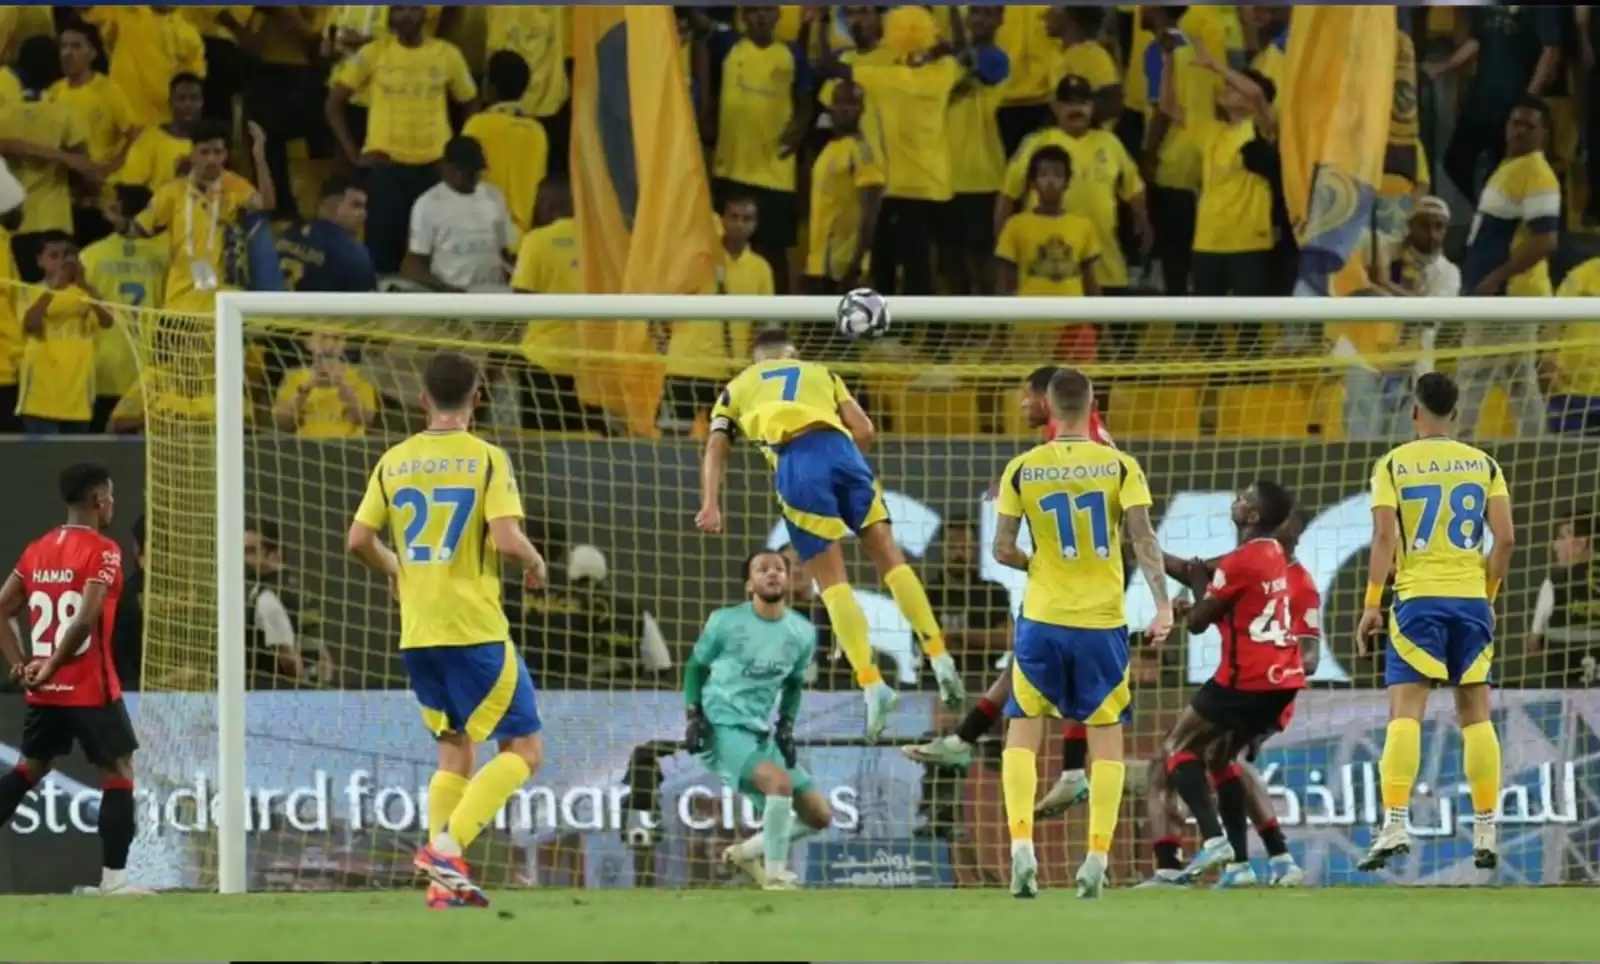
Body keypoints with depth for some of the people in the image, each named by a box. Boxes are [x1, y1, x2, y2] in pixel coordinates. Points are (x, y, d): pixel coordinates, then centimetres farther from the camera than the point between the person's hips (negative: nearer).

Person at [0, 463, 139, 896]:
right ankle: (113, 877, -1)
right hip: (90, 689, -7)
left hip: (44, 692, 7)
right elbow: (85, 619, -23)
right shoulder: (101, 551, -12)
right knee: (119, 773, 2)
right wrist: (51, 668, -15)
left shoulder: (37, 550, 10)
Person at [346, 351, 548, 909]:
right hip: (475, 629, -6)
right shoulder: (486, 459, -8)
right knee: (524, 748, 3)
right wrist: (535, 562, 4)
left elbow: (358, 541, 6)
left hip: (416, 633, 6)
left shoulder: (394, 462, 6)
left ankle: (444, 881, 7)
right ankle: (447, 846, -15)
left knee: (455, 752, 17)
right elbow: (507, 540, -17)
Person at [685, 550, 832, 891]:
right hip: (724, 725, -6)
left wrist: (786, 723, 4)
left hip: (763, 733, 6)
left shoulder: (802, 633, 4)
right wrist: (694, 715, -6)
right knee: (780, 783, -31)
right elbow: (696, 666, 6)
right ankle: (776, 878, -18)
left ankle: (747, 852, 23)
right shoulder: (726, 622, -7)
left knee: (819, 816, 3)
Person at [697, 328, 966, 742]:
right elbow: (863, 431, 17)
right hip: (839, 448, 1)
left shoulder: (737, 387, 29)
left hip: (794, 460, -1)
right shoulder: (820, 374, 32)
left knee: (831, 580, -1)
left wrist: (710, 504, 2)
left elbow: (716, 448, 14)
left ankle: (872, 685, -13)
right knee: (888, 554, 10)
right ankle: (940, 659, 2)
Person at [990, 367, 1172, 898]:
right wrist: (1162, 603, -15)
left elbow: (1002, 550, -1)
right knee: (1107, 740, 9)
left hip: (1043, 619, 0)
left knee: (1022, 734, 8)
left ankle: (1021, 845, -10)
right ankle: (1097, 860, 2)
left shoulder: (1021, 470, -1)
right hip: (1103, 621, 0)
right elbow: (1143, 539, -13)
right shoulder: (1119, 466, -3)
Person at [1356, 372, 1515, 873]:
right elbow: (1505, 538, 1)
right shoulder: (1484, 465, 7)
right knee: (1475, 714, 8)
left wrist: (1372, 604, -7)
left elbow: (1385, 536, -9)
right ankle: (1485, 834, 8)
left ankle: (1395, 825, -20)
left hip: (1418, 598, -2)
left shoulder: (1393, 465, 0)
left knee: (1405, 712, -6)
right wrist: (1489, 595, 13)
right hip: (1471, 598, 2)